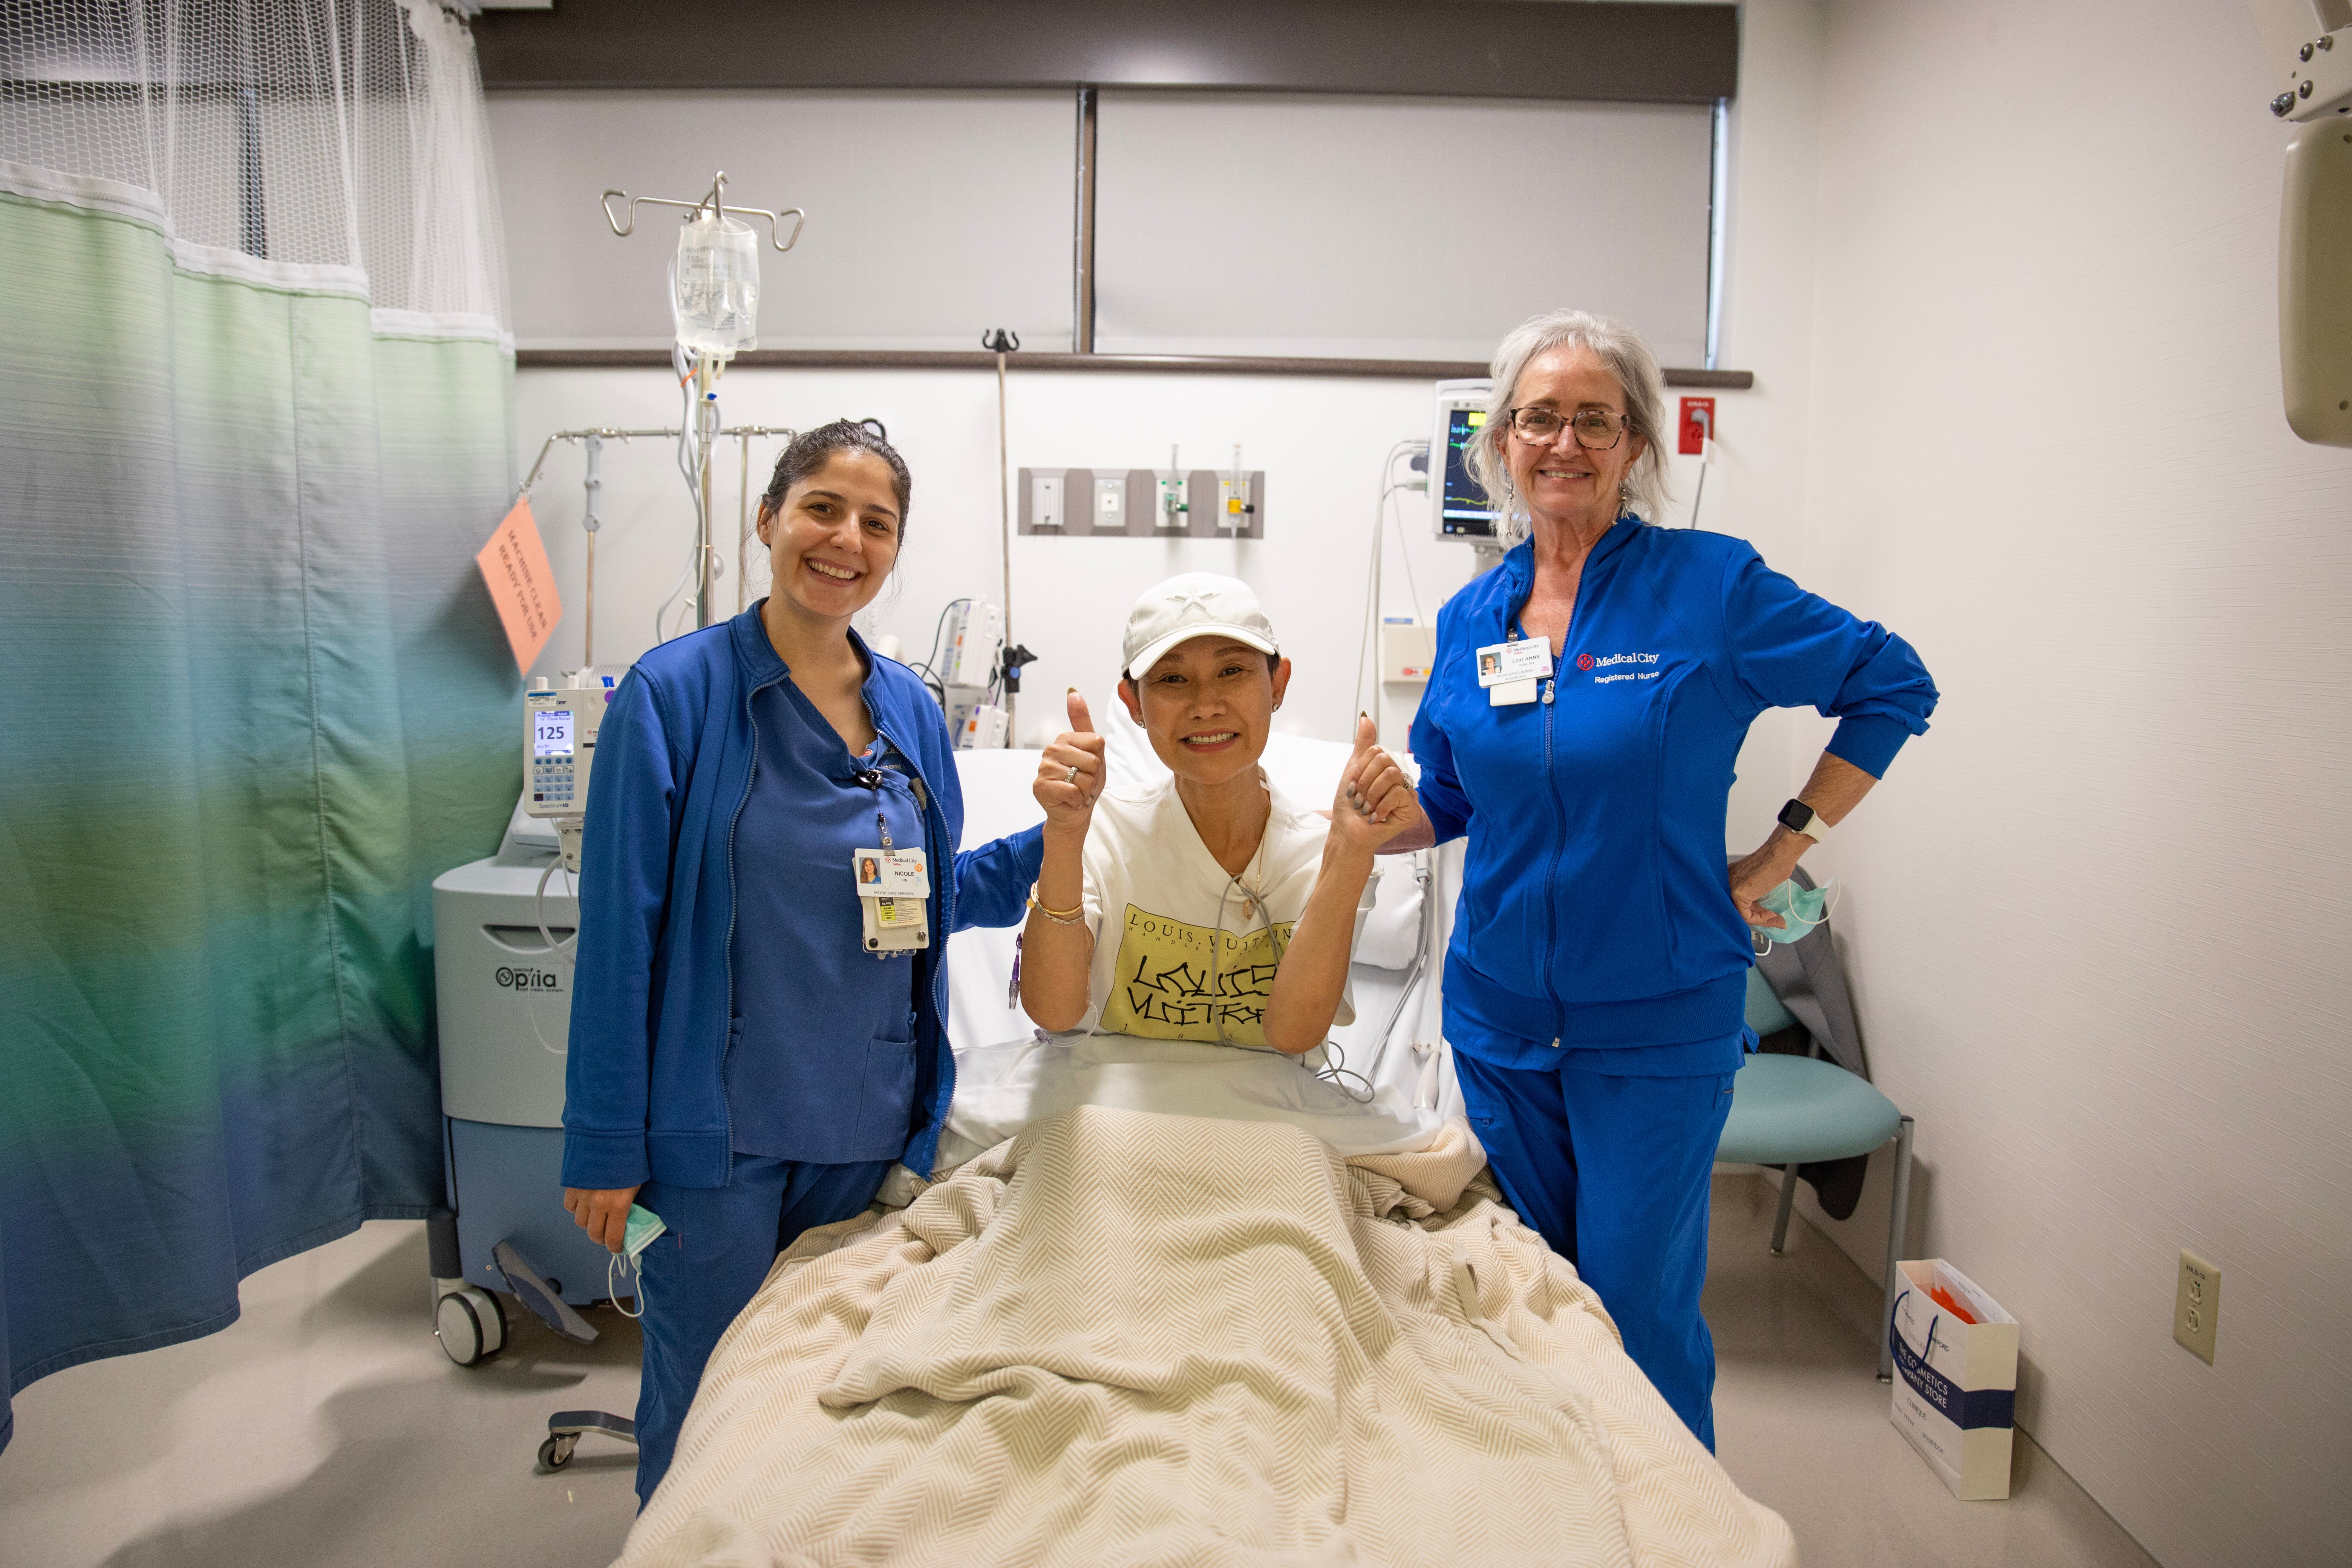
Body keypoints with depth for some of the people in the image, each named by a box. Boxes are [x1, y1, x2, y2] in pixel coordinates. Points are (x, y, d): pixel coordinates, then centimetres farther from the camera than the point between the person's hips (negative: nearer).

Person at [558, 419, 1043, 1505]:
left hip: (871, 1129, 5)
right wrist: (605, 1147, -10)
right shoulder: (676, 693, -11)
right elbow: (621, 930, -11)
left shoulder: (910, 711, 4)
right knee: (703, 1407, 12)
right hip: (720, 1130, -4)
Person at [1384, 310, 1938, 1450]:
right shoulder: (1471, 618, 4)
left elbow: (1893, 685, -1)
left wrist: (1781, 854, -5)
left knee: (1636, 1306, 1)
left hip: (1658, 1025, -4)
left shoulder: (1710, 586, -9)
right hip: (1500, 1015, 5)